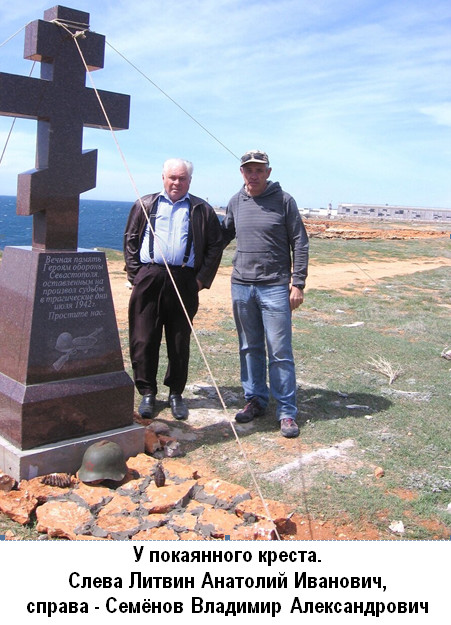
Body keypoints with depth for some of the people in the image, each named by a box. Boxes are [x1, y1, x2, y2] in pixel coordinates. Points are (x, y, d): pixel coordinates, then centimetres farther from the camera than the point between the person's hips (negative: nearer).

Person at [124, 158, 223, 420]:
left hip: (184, 282, 0)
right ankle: (147, 393, 14)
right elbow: (130, 240, 13)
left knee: (180, 341, 6)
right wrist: (135, 273, 2)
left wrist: (202, 279, 0)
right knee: (144, 340, 1)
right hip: (149, 279, 1)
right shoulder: (145, 205, 14)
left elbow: (216, 246, 9)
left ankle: (176, 393, 19)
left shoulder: (202, 210, 10)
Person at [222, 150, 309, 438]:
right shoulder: (236, 202, 9)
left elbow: (300, 243, -2)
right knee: (250, 349, 12)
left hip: (275, 287, -4)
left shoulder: (284, 200, -3)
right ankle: (255, 400, 26)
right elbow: (223, 237, 22)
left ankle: (287, 412, 6)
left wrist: (298, 283, -8)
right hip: (241, 285, 4)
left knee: (280, 352, -2)